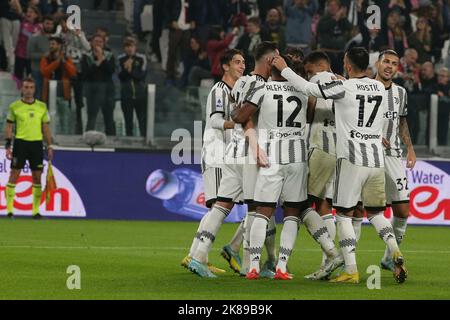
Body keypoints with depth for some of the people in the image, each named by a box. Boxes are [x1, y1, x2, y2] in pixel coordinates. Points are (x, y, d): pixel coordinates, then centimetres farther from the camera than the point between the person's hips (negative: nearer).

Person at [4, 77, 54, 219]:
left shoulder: (42, 106, 8)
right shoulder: (14, 106, 2)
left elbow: (46, 127, 12)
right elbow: (9, 127, 3)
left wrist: (49, 146, 6)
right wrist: (8, 145, -5)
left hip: (37, 144, 2)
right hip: (20, 142, -2)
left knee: (37, 177, 2)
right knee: (14, 175, -6)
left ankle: (36, 210, 9)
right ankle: (9, 209, -3)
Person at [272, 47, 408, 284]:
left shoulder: (343, 88, -7)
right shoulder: (380, 88, 8)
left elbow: (307, 88, 0)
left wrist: (284, 69, 13)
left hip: (351, 160, -5)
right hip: (377, 161, 5)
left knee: (344, 214, 4)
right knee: (375, 212, 17)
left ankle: (351, 271, -3)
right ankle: (395, 251, -7)